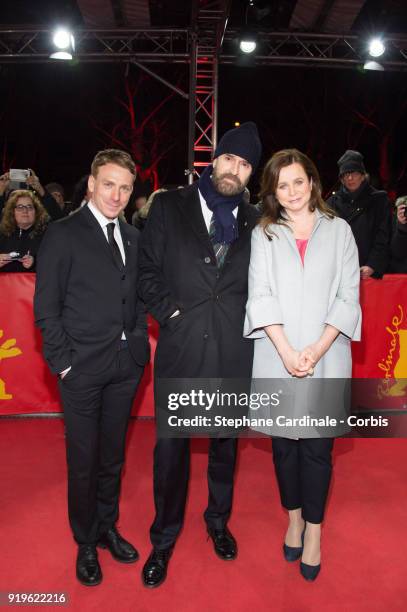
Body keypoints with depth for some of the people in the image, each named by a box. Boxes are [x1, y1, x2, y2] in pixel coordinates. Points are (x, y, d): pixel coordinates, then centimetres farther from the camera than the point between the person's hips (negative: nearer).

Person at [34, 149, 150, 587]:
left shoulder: (132, 237, 8)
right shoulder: (63, 234, -7)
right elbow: (46, 307, -8)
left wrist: (141, 338, 3)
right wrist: (63, 362, -11)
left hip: (126, 365, 5)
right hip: (83, 368, -4)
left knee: (112, 455, 18)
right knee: (83, 459, 10)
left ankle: (107, 528, 39)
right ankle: (85, 542, 31)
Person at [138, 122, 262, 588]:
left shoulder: (253, 222, 8)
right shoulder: (169, 206, 3)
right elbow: (147, 270, 1)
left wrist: (249, 321, -2)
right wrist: (169, 312, -9)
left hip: (233, 352, 2)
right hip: (181, 347, -2)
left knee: (225, 442, 17)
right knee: (170, 446, 6)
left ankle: (218, 520, 41)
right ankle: (164, 539, 28)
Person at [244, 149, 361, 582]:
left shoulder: (338, 230, 5)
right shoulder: (264, 234, 6)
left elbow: (348, 296, 0)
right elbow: (261, 296, -3)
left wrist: (318, 349, -12)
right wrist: (287, 351, -13)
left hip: (325, 358, -1)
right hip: (277, 358, 1)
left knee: (317, 447, 6)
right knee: (284, 443, 12)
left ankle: (313, 530, 24)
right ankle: (294, 517, 33)